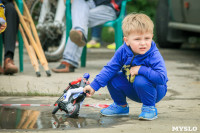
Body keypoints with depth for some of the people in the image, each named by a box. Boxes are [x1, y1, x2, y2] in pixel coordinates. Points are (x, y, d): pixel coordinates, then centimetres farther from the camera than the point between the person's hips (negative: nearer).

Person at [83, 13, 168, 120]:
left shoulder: (154, 56, -28)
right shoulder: (122, 52, -14)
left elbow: (162, 78, -38)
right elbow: (110, 69, -9)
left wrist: (141, 69, -35)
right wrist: (94, 86, -16)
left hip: (155, 91, -6)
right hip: (133, 91, 6)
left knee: (140, 80, -35)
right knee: (112, 78, -12)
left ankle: (150, 108, -10)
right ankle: (121, 106, 13)